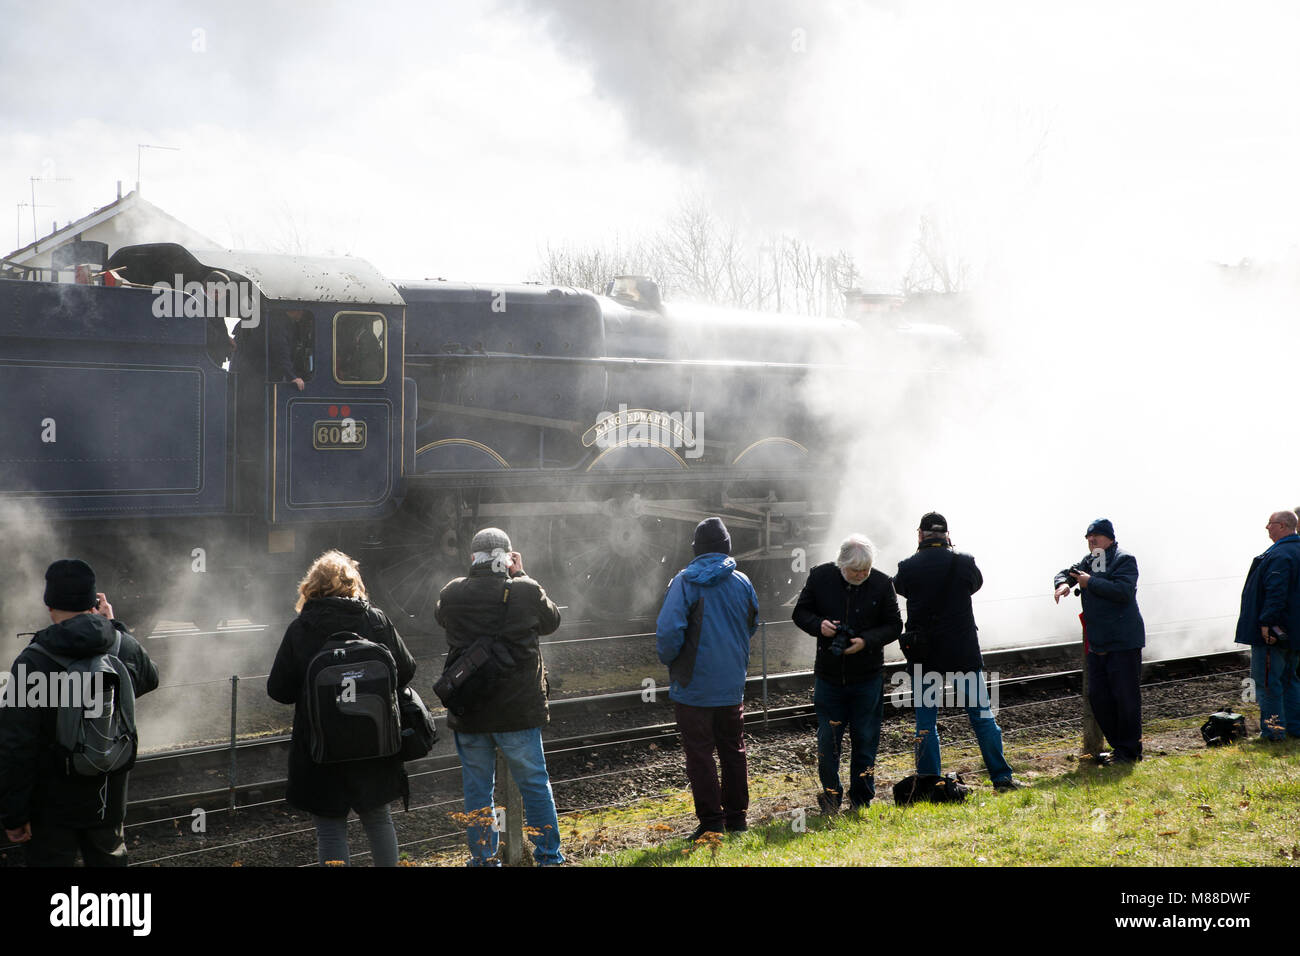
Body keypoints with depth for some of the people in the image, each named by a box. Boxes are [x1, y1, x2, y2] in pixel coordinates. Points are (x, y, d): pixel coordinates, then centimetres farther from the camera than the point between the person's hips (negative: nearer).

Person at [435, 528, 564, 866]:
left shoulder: (452, 594, -6)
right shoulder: (526, 592, -11)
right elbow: (551, 620, 9)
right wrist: (520, 576, 11)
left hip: (468, 711, 1)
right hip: (518, 710, -1)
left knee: (477, 789, 12)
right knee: (535, 784, 11)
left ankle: (484, 859, 17)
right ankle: (549, 856, 17)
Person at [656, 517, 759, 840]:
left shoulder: (684, 582, -13)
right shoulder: (742, 583, 1)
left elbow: (669, 630, -22)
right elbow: (751, 627, 15)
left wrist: (667, 659, -4)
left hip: (694, 686, -4)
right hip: (732, 684, 4)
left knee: (699, 753, 2)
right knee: (733, 750, 16)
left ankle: (711, 821, 2)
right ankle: (736, 816, 21)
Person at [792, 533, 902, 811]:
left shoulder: (881, 583, -6)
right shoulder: (820, 577, -5)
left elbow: (894, 626, 0)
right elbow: (800, 612, 5)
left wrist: (866, 641, -16)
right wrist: (818, 624, -16)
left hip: (867, 678, 0)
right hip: (828, 676, 0)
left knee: (865, 739, 7)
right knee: (827, 739, 3)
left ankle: (861, 799, 20)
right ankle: (830, 796, 19)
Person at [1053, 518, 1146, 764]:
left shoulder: (1124, 560, -9)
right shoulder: (1089, 561, 15)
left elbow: (1123, 591, -22)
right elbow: (1067, 572, 22)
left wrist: (1090, 582, -17)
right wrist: (1063, 583, -2)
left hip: (1123, 642, -8)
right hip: (1098, 642, 8)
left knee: (1125, 696, -4)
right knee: (1098, 695, 8)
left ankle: (1130, 750, 4)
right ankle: (1118, 746, 19)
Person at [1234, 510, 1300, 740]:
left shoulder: (1279, 555, -18)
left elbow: (1276, 592, -26)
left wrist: (1266, 622, -26)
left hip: (1272, 632, -10)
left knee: (1267, 680, -4)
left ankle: (1273, 729, -4)